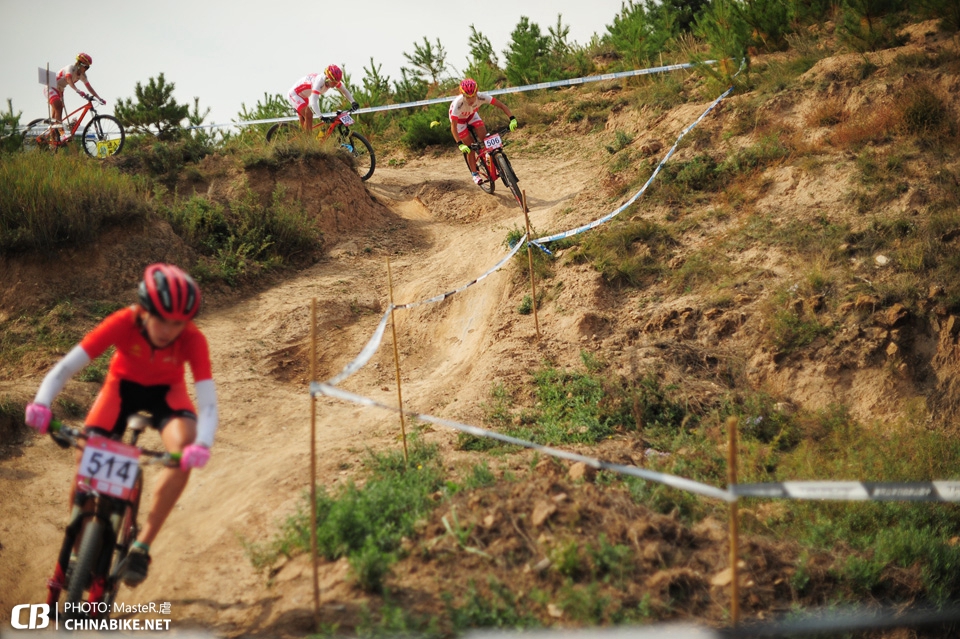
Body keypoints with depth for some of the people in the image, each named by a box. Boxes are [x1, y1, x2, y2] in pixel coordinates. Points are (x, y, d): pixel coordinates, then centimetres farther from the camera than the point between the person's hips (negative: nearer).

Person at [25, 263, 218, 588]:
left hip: (165, 391, -1)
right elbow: (67, 366, -35)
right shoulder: (124, 323, -33)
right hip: (123, 384, 1)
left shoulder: (192, 340, -32)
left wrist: (202, 445, -56)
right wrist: (42, 402, -52)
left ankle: (141, 546, -20)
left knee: (184, 453, -30)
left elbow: (208, 403, -37)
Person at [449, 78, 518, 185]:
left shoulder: (481, 97, -35)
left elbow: (501, 105, -30)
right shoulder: (458, 104, -43)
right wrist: (460, 144, -54)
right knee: (470, 148, -5)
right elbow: (453, 127, -44)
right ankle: (474, 173, 13)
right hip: (458, 119, -3)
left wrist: (512, 119, -43)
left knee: (483, 136, -17)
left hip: (472, 114, 3)